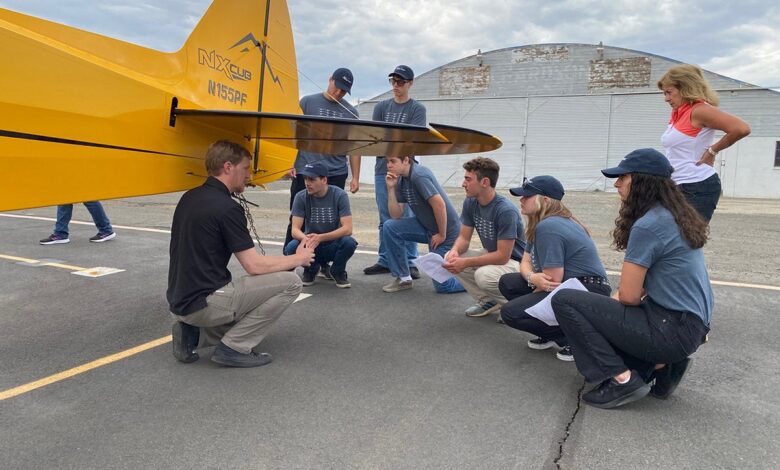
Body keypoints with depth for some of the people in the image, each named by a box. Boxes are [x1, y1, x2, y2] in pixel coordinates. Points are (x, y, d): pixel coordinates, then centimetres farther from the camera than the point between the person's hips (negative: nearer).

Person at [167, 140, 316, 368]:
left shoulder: (189, 197, 9)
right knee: (289, 283, -7)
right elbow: (254, 266, -17)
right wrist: (299, 258, -1)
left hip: (180, 302, 9)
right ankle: (233, 348, -3)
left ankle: (192, 333, 10)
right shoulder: (226, 207, -17)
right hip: (204, 303, -9)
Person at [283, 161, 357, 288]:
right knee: (291, 248, -30)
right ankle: (311, 270, 5)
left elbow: (347, 229, -22)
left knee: (349, 243, -33)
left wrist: (320, 237, -37)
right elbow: (295, 229, -15)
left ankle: (338, 272, 0)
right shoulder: (301, 197, -10)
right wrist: (304, 238, -40)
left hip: (333, 245, -1)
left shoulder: (339, 195, -16)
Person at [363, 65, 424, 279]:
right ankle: (384, 261, 16)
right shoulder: (381, 106, 14)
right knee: (385, 221, 8)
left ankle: (409, 263, 4)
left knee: (407, 219, -3)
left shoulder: (417, 108, 3)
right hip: (382, 169, 3)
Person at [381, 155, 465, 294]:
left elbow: (439, 205, -27)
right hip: (426, 226, 8)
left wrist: (442, 235, -17)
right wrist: (391, 188, -8)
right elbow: (396, 215, 3)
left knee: (442, 286, -4)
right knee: (389, 227, -9)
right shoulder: (401, 180, 5)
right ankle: (403, 278, 3)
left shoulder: (419, 175, -22)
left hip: (446, 231, -8)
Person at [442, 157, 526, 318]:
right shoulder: (470, 202, -5)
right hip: (491, 256, 8)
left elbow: (503, 256, -27)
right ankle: (488, 301, 5)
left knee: (483, 275, -35)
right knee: (450, 259, -11)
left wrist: (465, 263, -30)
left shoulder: (506, 211, -28)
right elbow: (464, 237, 0)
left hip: (516, 262, -8)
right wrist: (455, 250, -24)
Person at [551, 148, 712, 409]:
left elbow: (629, 296, -14)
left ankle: (622, 379, -9)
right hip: (692, 326, 10)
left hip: (673, 329, -10)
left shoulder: (648, 225, -18)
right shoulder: (674, 216, 11)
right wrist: (610, 303, 8)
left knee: (564, 301, -10)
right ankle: (660, 365, 12)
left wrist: (609, 305, 7)